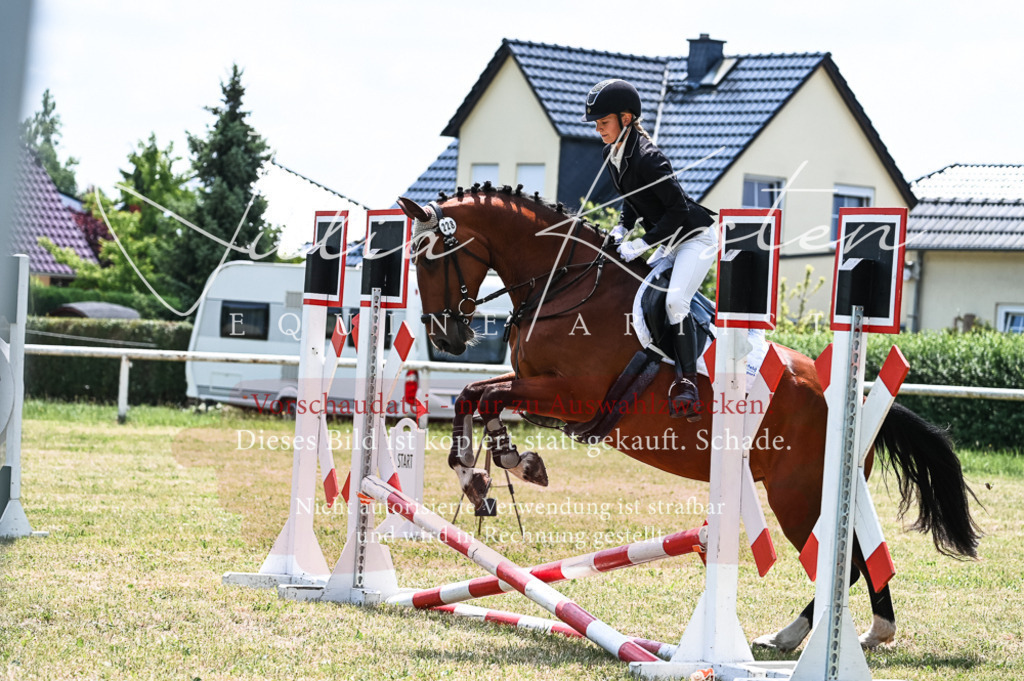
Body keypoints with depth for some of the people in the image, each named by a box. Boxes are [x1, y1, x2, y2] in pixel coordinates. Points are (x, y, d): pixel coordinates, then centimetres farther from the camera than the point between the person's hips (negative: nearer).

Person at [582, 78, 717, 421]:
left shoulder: (647, 158, -27)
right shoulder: (612, 155, 2)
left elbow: (677, 208, -25)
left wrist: (642, 244, -24)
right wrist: (622, 228, 0)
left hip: (696, 237, -10)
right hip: (670, 244, 10)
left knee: (674, 300, -25)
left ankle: (687, 382, -22)